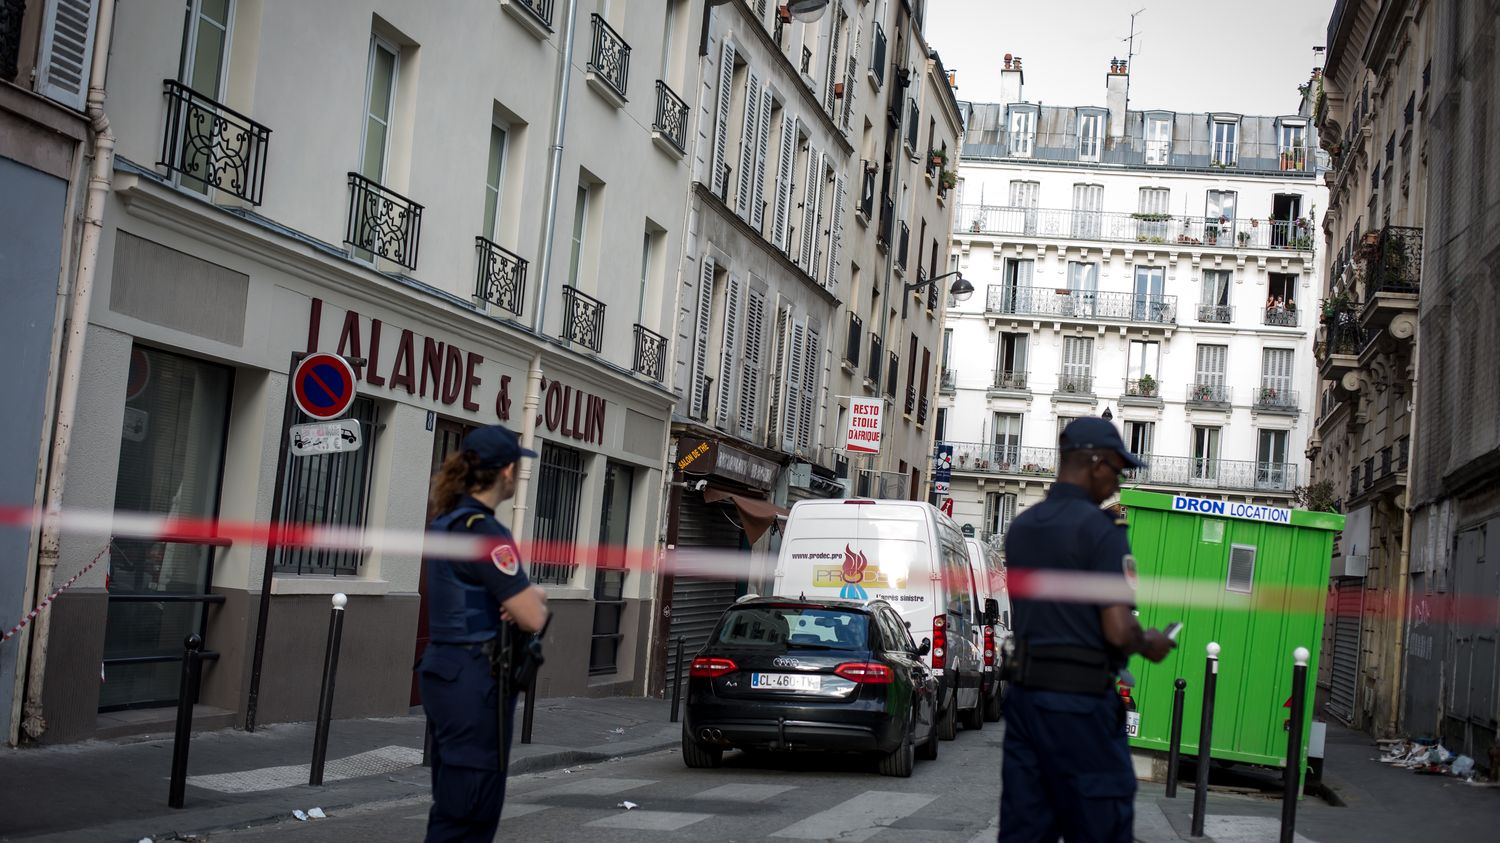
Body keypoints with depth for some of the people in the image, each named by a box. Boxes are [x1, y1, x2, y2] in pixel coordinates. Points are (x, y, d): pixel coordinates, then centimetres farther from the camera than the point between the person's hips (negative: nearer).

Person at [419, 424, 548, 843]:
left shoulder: (446, 522, 11)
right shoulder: (485, 532, -18)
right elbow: (533, 617, -19)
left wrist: (528, 594, -2)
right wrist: (534, 600, 4)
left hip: (444, 669, 10)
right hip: (475, 680, -10)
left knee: (453, 805, 17)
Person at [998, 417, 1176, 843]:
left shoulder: (1021, 526, 11)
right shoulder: (1099, 528, -12)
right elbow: (1118, 631, -16)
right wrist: (1149, 644, 3)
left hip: (1023, 691, 7)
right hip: (1080, 699, -7)